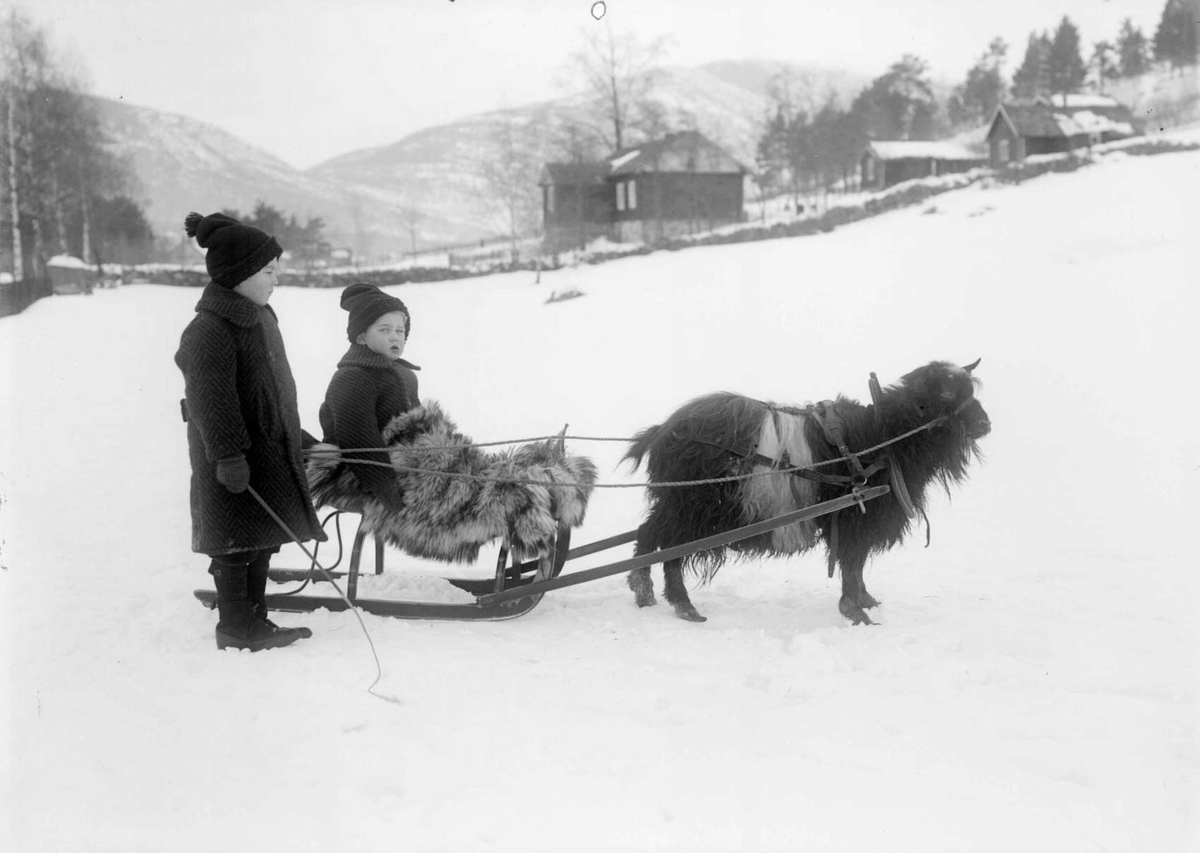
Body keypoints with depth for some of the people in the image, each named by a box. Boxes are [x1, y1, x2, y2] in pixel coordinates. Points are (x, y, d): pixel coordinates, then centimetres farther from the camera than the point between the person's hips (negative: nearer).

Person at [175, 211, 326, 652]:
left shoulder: (258, 318, 15)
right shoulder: (209, 330, -17)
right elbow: (211, 400, -22)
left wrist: (296, 435, 28)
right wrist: (228, 454, -26)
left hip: (270, 450, 10)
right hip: (235, 458, -10)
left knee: (263, 538, 13)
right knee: (237, 539, -2)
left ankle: (255, 621, 22)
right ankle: (235, 627, 7)